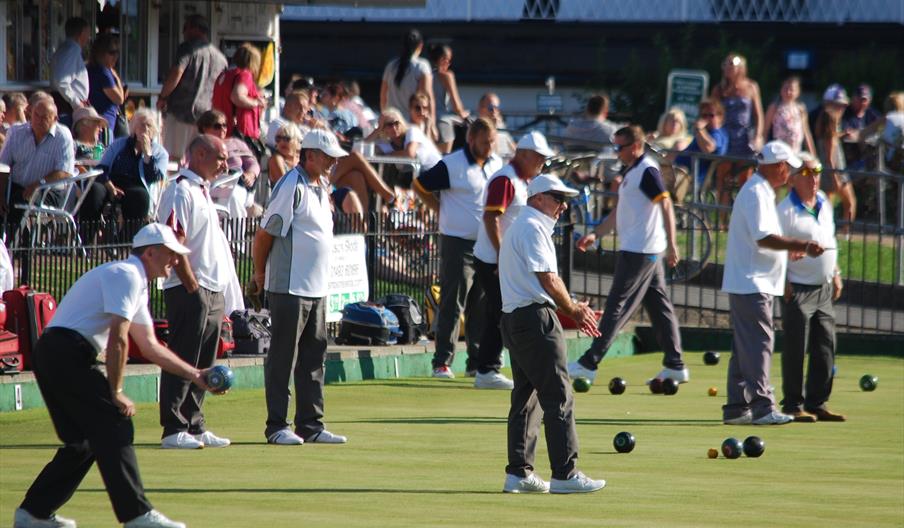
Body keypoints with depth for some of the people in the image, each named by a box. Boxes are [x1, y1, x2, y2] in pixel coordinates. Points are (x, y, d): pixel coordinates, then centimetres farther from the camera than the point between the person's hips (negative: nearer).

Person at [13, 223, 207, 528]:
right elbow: (118, 339, -16)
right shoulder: (126, 275, -9)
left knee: (84, 440, 14)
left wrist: (194, 375, 25)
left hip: (51, 355, 11)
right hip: (67, 351, -11)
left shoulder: (136, 284, 24)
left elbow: (149, 346, 29)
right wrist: (116, 393, -13)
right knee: (114, 427, -11)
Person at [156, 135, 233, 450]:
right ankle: (174, 430, -7)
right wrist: (193, 287, -21)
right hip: (190, 290, -10)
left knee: (202, 364, 12)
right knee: (183, 362, -8)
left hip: (213, 290, 10)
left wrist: (217, 293, 17)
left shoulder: (202, 190, 19)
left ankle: (194, 426, 17)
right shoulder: (180, 191, -11)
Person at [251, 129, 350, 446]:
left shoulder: (321, 186, 14)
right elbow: (264, 234, -13)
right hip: (289, 287, -9)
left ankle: (311, 425, 15)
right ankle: (277, 427, 1)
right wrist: (260, 274, -4)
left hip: (316, 288, 9)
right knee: (283, 357, -3)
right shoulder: (292, 186, -14)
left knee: (314, 358, 10)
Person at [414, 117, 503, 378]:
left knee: (483, 306, 9)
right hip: (458, 243, -6)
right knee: (452, 305, -5)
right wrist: (442, 210, -3)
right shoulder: (451, 166, -10)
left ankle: (477, 362, 15)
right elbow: (419, 185, -2)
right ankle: (442, 362, -1)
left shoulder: (497, 164, 9)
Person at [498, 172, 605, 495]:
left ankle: (519, 473, 10)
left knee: (526, 396, 11)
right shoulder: (533, 228, -10)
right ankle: (565, 473, -11)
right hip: (536, 318, -11)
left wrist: (573, 311, 14)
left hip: (515, 319, 11)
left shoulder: (519, 227, 23)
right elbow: (549, 280, -14)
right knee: (559, 396, -9)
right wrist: (574, 310, 0)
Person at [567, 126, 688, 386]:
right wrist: (595, 234, 18)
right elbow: (619, 212, 24)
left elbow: (666, 205, -20)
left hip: (639, 252, -10)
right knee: (660, 306, 10)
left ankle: (589, 363, -7)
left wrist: (672, 245, -25)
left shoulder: (647, 171, -14)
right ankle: (675, 366, 13)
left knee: (617, 306, -8)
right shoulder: (632, 172, 16)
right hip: (647, 253, 10)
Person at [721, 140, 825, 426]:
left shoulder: (761, 191, 18)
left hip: (753, 283, 11)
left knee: (746, 346, 12)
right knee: (759, 343, -12)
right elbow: (763, 238, -24)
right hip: (751, 284, -11)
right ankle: (762, 406, -15)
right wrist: (802, 246, -25)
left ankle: (737, 407, 14)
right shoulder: (756, 193, -15)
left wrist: (791, 248, 22)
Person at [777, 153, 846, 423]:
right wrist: (783, 284, -16)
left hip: (824, 289, 7)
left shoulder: (824, 204, 11)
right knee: (795, 350, -3)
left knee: (826, 349, 7)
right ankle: (793, 405, 3)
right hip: (799, 289, -7)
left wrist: (836, 274, 19)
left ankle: (817, 403, 14)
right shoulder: (786, 209, -12)